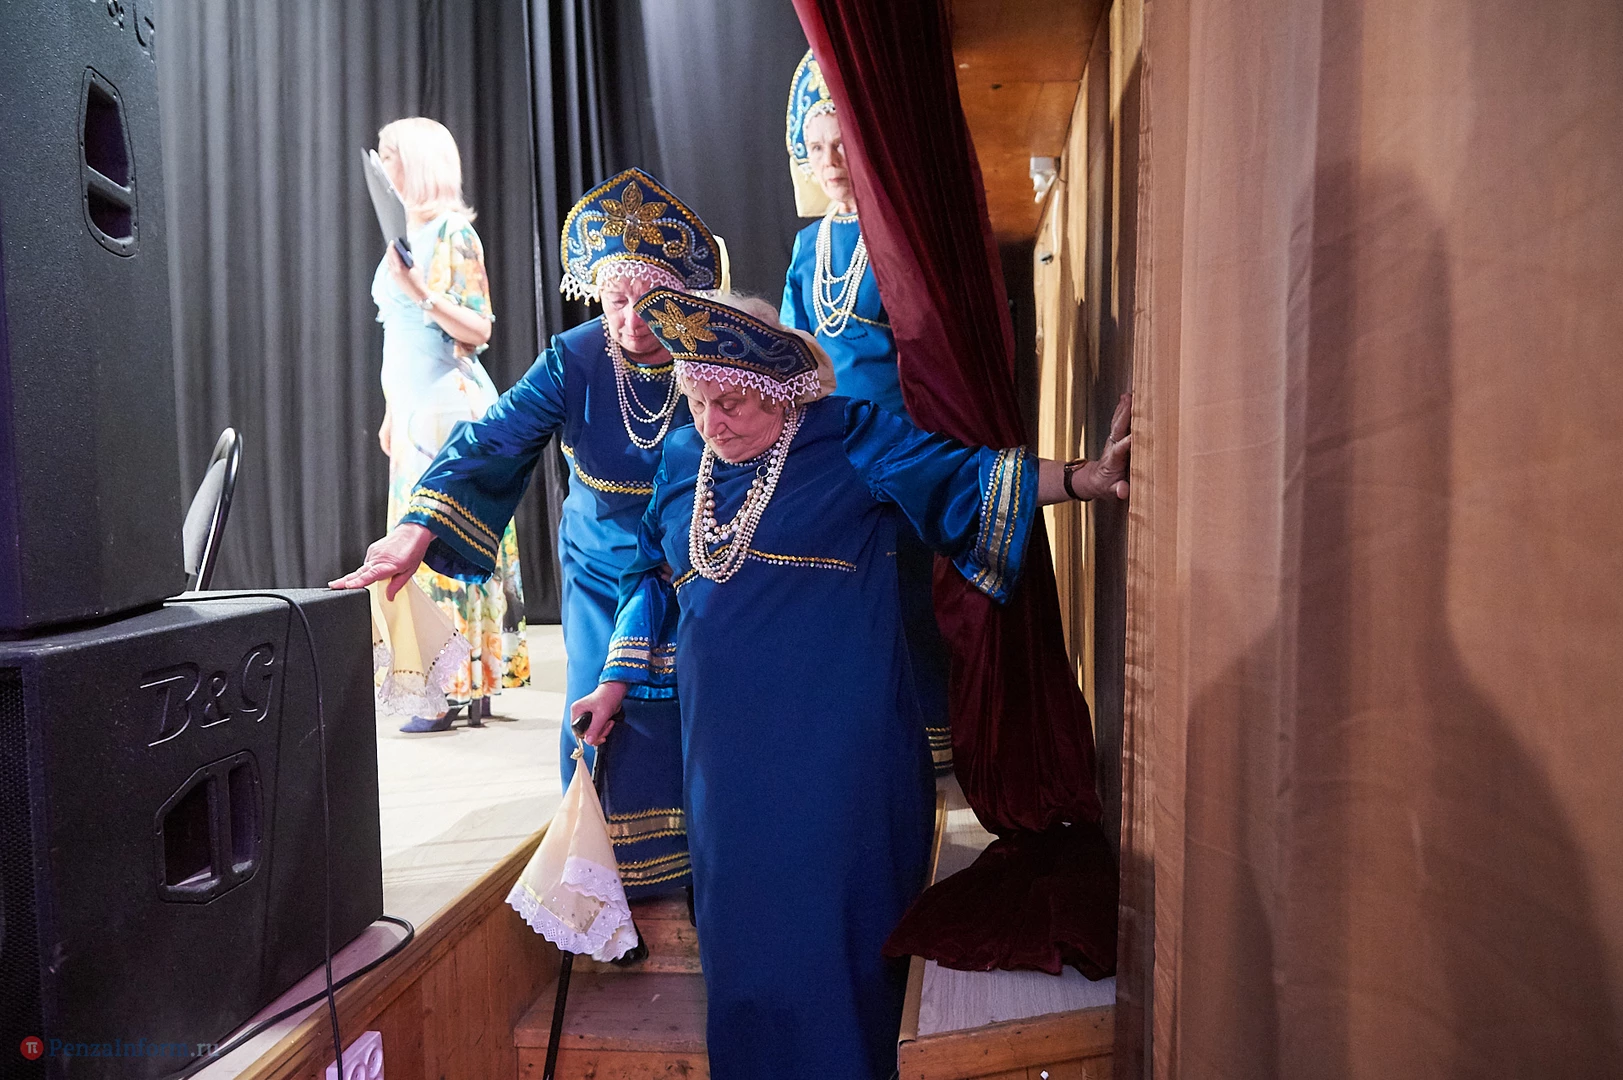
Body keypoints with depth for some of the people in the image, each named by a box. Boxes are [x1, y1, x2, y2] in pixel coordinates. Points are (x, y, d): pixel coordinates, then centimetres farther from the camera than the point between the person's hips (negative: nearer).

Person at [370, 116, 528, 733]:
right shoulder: (405, 232, 17)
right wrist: (391, 410, 21)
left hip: (450, 402, -9)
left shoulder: (453, 232, -8)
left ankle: (463, 686, -2)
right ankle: (465, 684, 14)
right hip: (413, 405, 9)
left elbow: (479, 329, -12)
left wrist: (422, 290, -24)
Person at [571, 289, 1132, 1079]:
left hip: (835, 748, -5)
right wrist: (614, 684, 18)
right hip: (729, 750, 5)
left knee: (830, 919, 4)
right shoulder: (683, 460, 10)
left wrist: (1082, 479, -24)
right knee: (743, 923, 15)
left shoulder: (849, 440, -4)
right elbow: (653, 576, 19)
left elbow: (957, 479, -11)